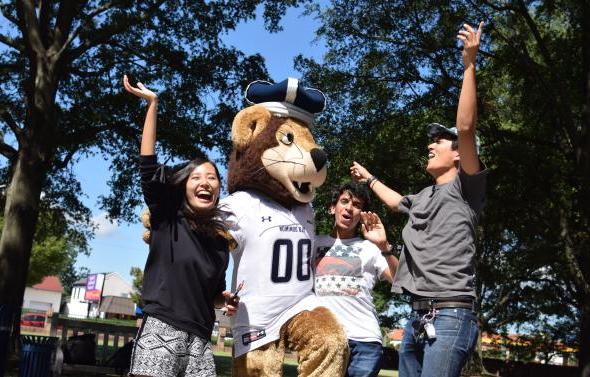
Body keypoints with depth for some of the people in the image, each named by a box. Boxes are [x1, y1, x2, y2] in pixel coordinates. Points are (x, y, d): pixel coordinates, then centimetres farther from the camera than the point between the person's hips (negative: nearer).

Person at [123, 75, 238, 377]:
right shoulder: (167, 221, 3)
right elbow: (148, 166, -6)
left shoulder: (220, 242, 14)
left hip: (200, 340, 5)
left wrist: (226, 301, 4)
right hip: (161, 330, -4)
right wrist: (152, 104, -7)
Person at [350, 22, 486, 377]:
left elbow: (466, 128, -16)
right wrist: (369, 178, 57)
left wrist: (470, 64, -19)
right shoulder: (423, 197, 21)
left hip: (450, 315, -8)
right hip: (418, 317, 9)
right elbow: (396, 201, 44)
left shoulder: (464, 189, -2)